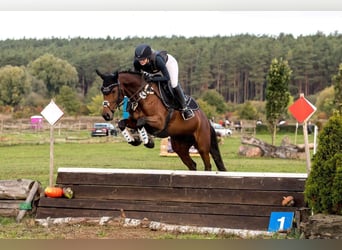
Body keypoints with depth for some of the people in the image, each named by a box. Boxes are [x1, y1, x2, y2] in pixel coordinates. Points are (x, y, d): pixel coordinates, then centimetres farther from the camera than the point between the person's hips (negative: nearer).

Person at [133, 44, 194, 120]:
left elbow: (167, 78, -43)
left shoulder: (157, 59, -47)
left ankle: (184, 108, -2)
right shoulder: (136, 63, -34)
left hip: (168, 62, -5)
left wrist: (152, 79, -52)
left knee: (174, 84, -19)